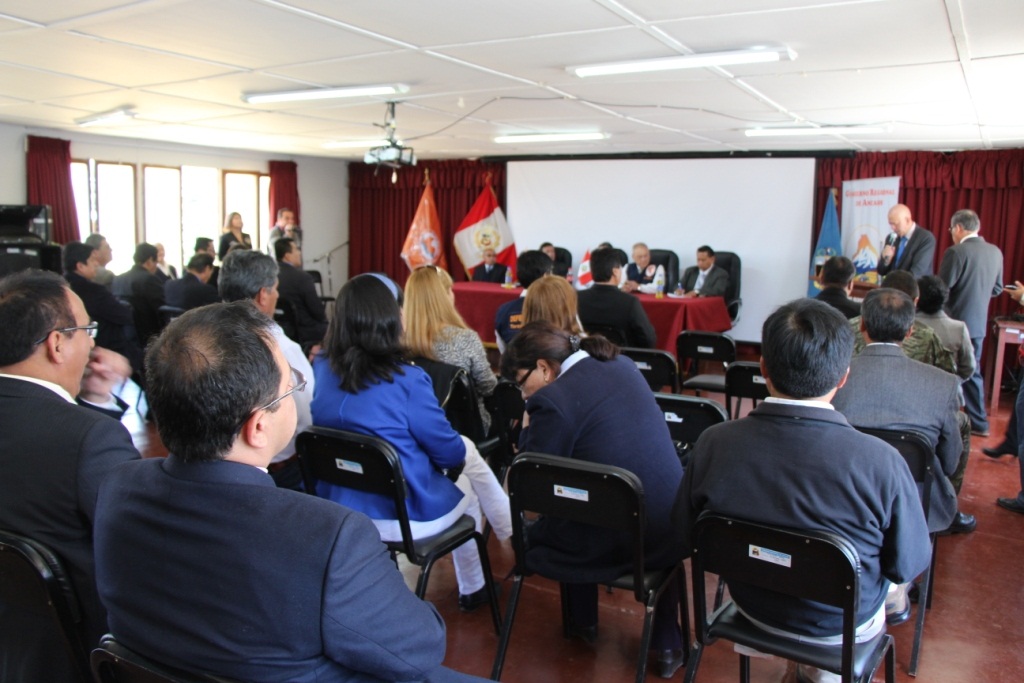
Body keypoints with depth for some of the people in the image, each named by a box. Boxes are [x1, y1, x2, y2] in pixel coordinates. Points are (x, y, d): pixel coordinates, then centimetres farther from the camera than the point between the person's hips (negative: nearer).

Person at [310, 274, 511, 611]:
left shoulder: (320, 369, -7)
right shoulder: (406, 380, -24)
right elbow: (450, 452, -10)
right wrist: (460, 449, 11)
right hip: (404, 515, -6)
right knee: (467, 493, 27)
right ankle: (472, 590, 44)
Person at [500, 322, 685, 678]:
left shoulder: (551, 400, -15)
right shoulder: (623, 365, 6)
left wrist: (528, 430, 5)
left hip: (612, 543, -5)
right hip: (673, 529, 5)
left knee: (532, 531, 24)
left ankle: (583, 624, 42)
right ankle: (667, 644, 38)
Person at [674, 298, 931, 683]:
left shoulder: (712, 444, -24)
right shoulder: (880, 463, -32)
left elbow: (687, 537, -9)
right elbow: (909, 564, -15)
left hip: (752, 608, 3)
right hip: (844, 625, -2)